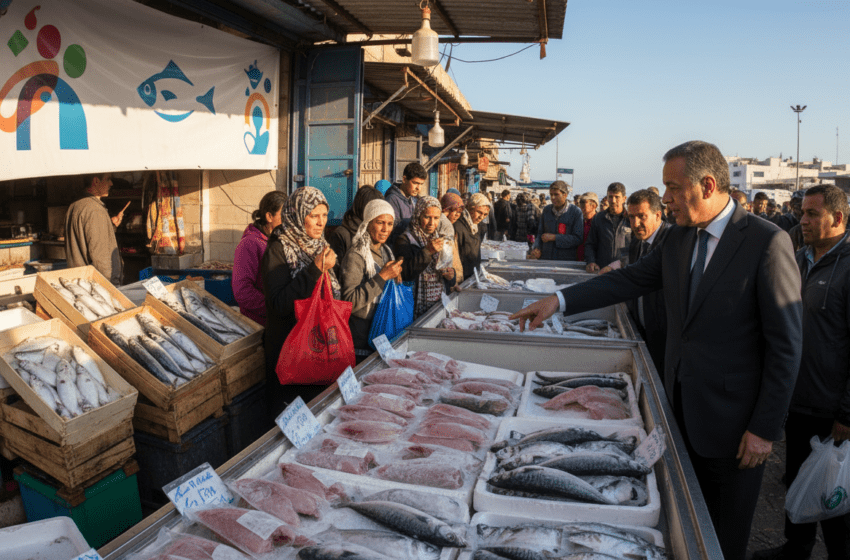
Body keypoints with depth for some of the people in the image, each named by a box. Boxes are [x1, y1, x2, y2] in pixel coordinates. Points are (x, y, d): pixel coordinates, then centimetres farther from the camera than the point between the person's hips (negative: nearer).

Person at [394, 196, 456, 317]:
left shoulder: (438, 239, 17)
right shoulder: (405, 240, -4)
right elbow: (404, 273, -17)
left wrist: (450, 274, 1)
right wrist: (427, 252, -22)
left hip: (439, 304, 5)